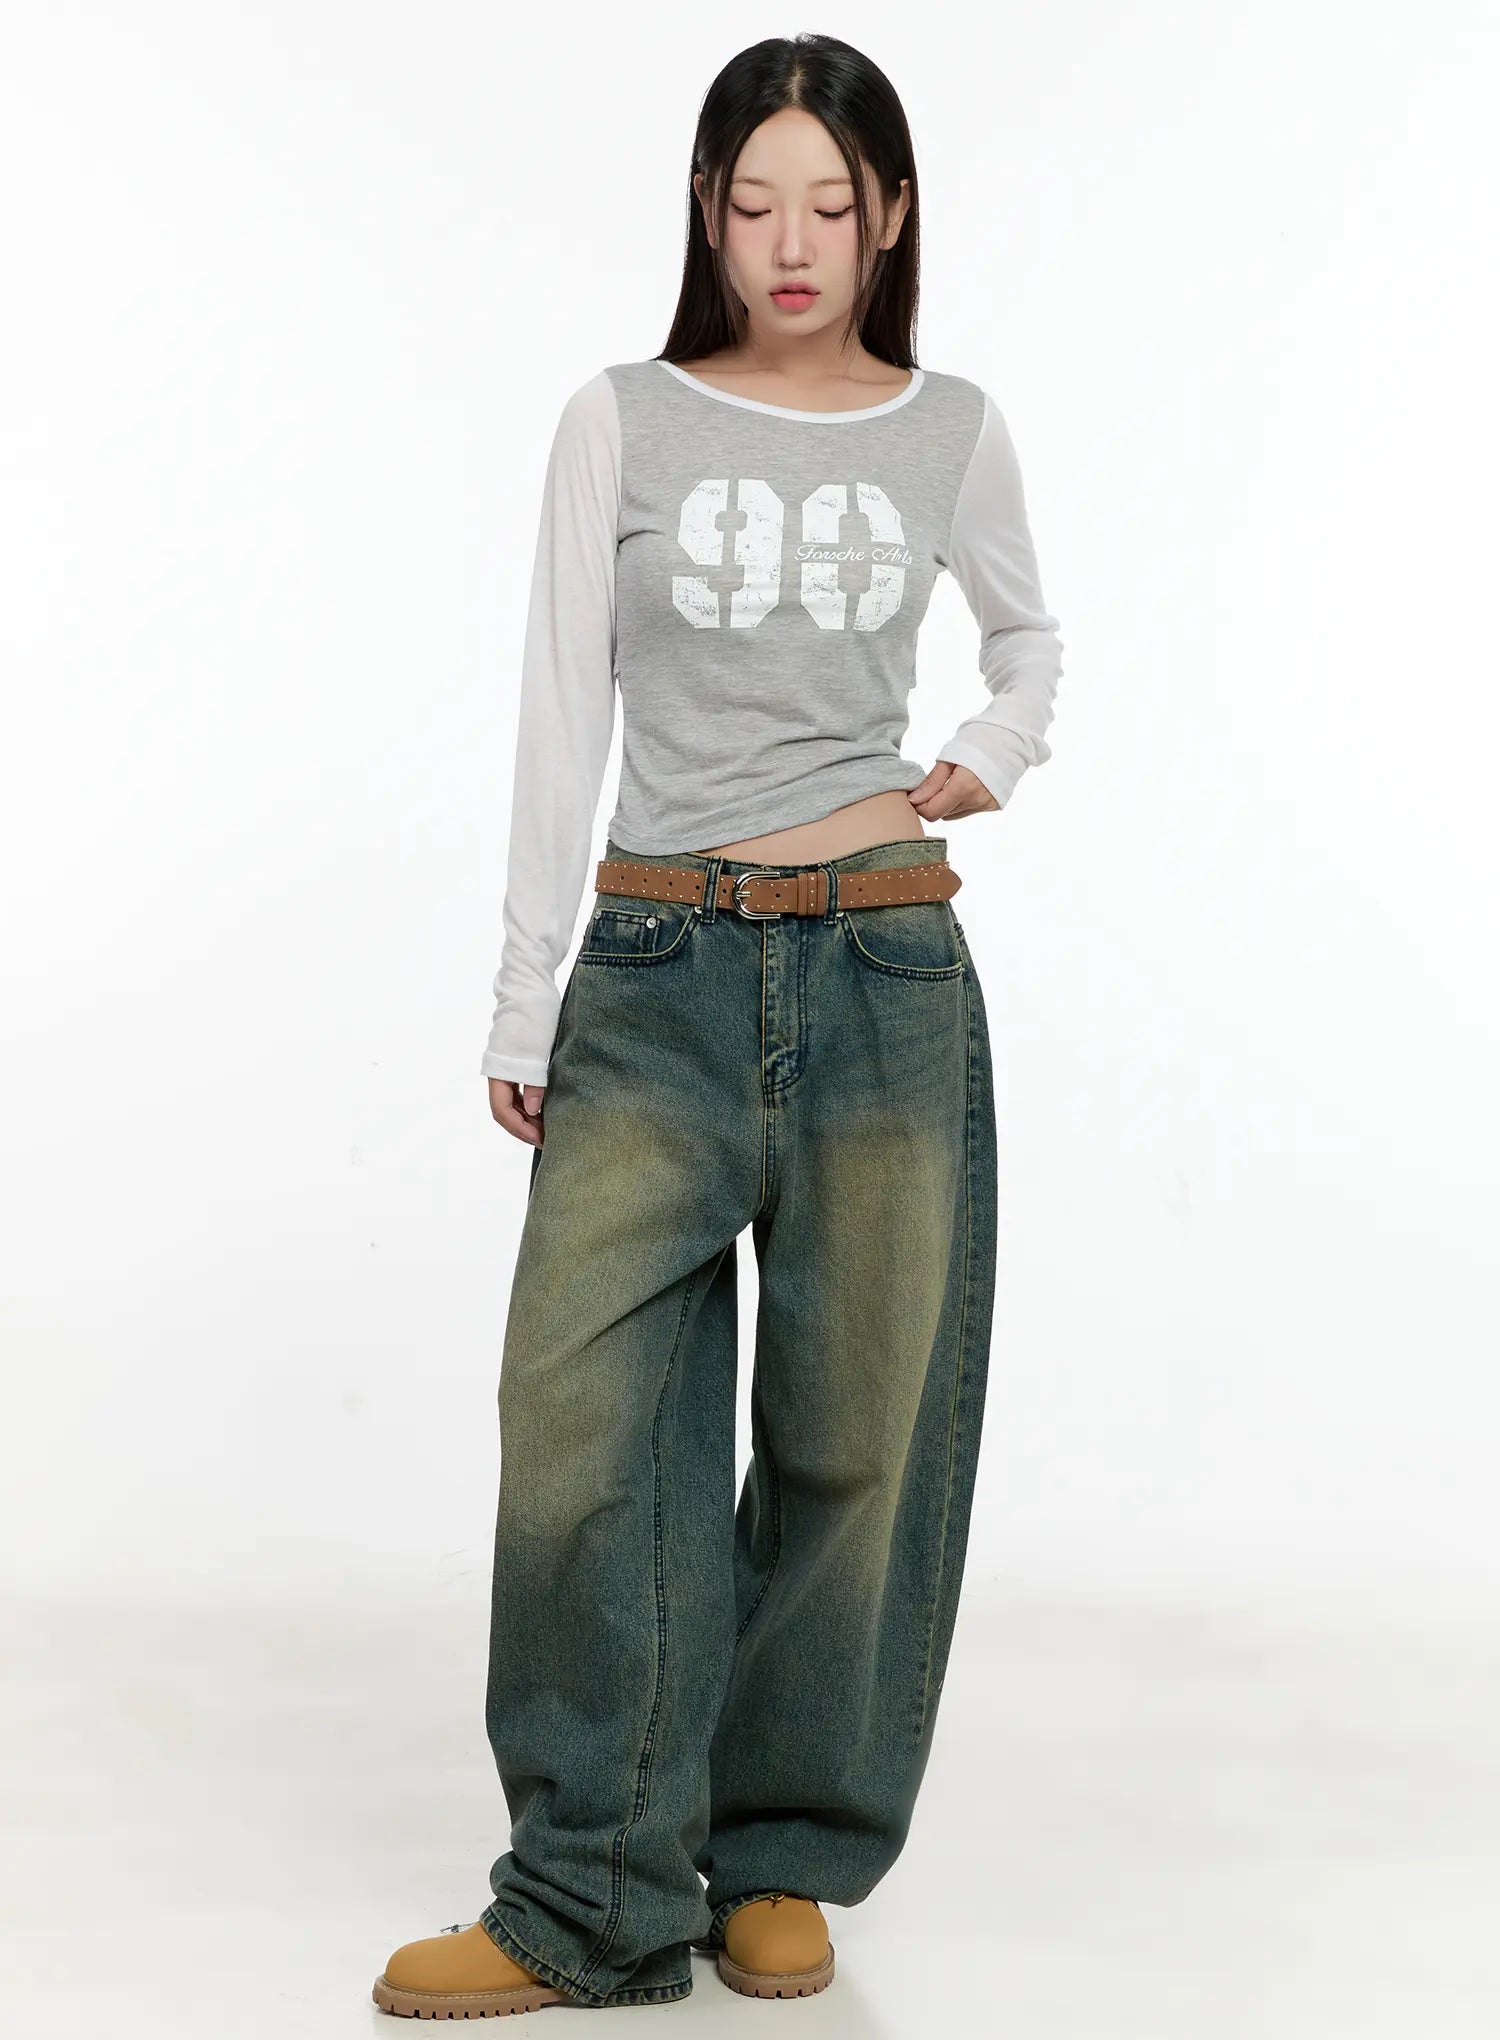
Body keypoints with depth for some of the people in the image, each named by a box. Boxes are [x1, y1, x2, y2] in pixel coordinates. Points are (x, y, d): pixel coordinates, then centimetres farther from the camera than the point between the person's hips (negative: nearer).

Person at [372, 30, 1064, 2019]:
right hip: (658, 972, -1)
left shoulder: (952, 432, 7)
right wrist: (522, 1010, 2)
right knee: (583, 1419, -7)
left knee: (858, 1431, 5)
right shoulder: (622, 423, 3)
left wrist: (983, 765, 6)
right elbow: (564, 728, 3)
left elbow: (1032, 635, 27)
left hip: (887, 973, 1)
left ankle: (786, 1863, 21)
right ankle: (593, 1901, 4)